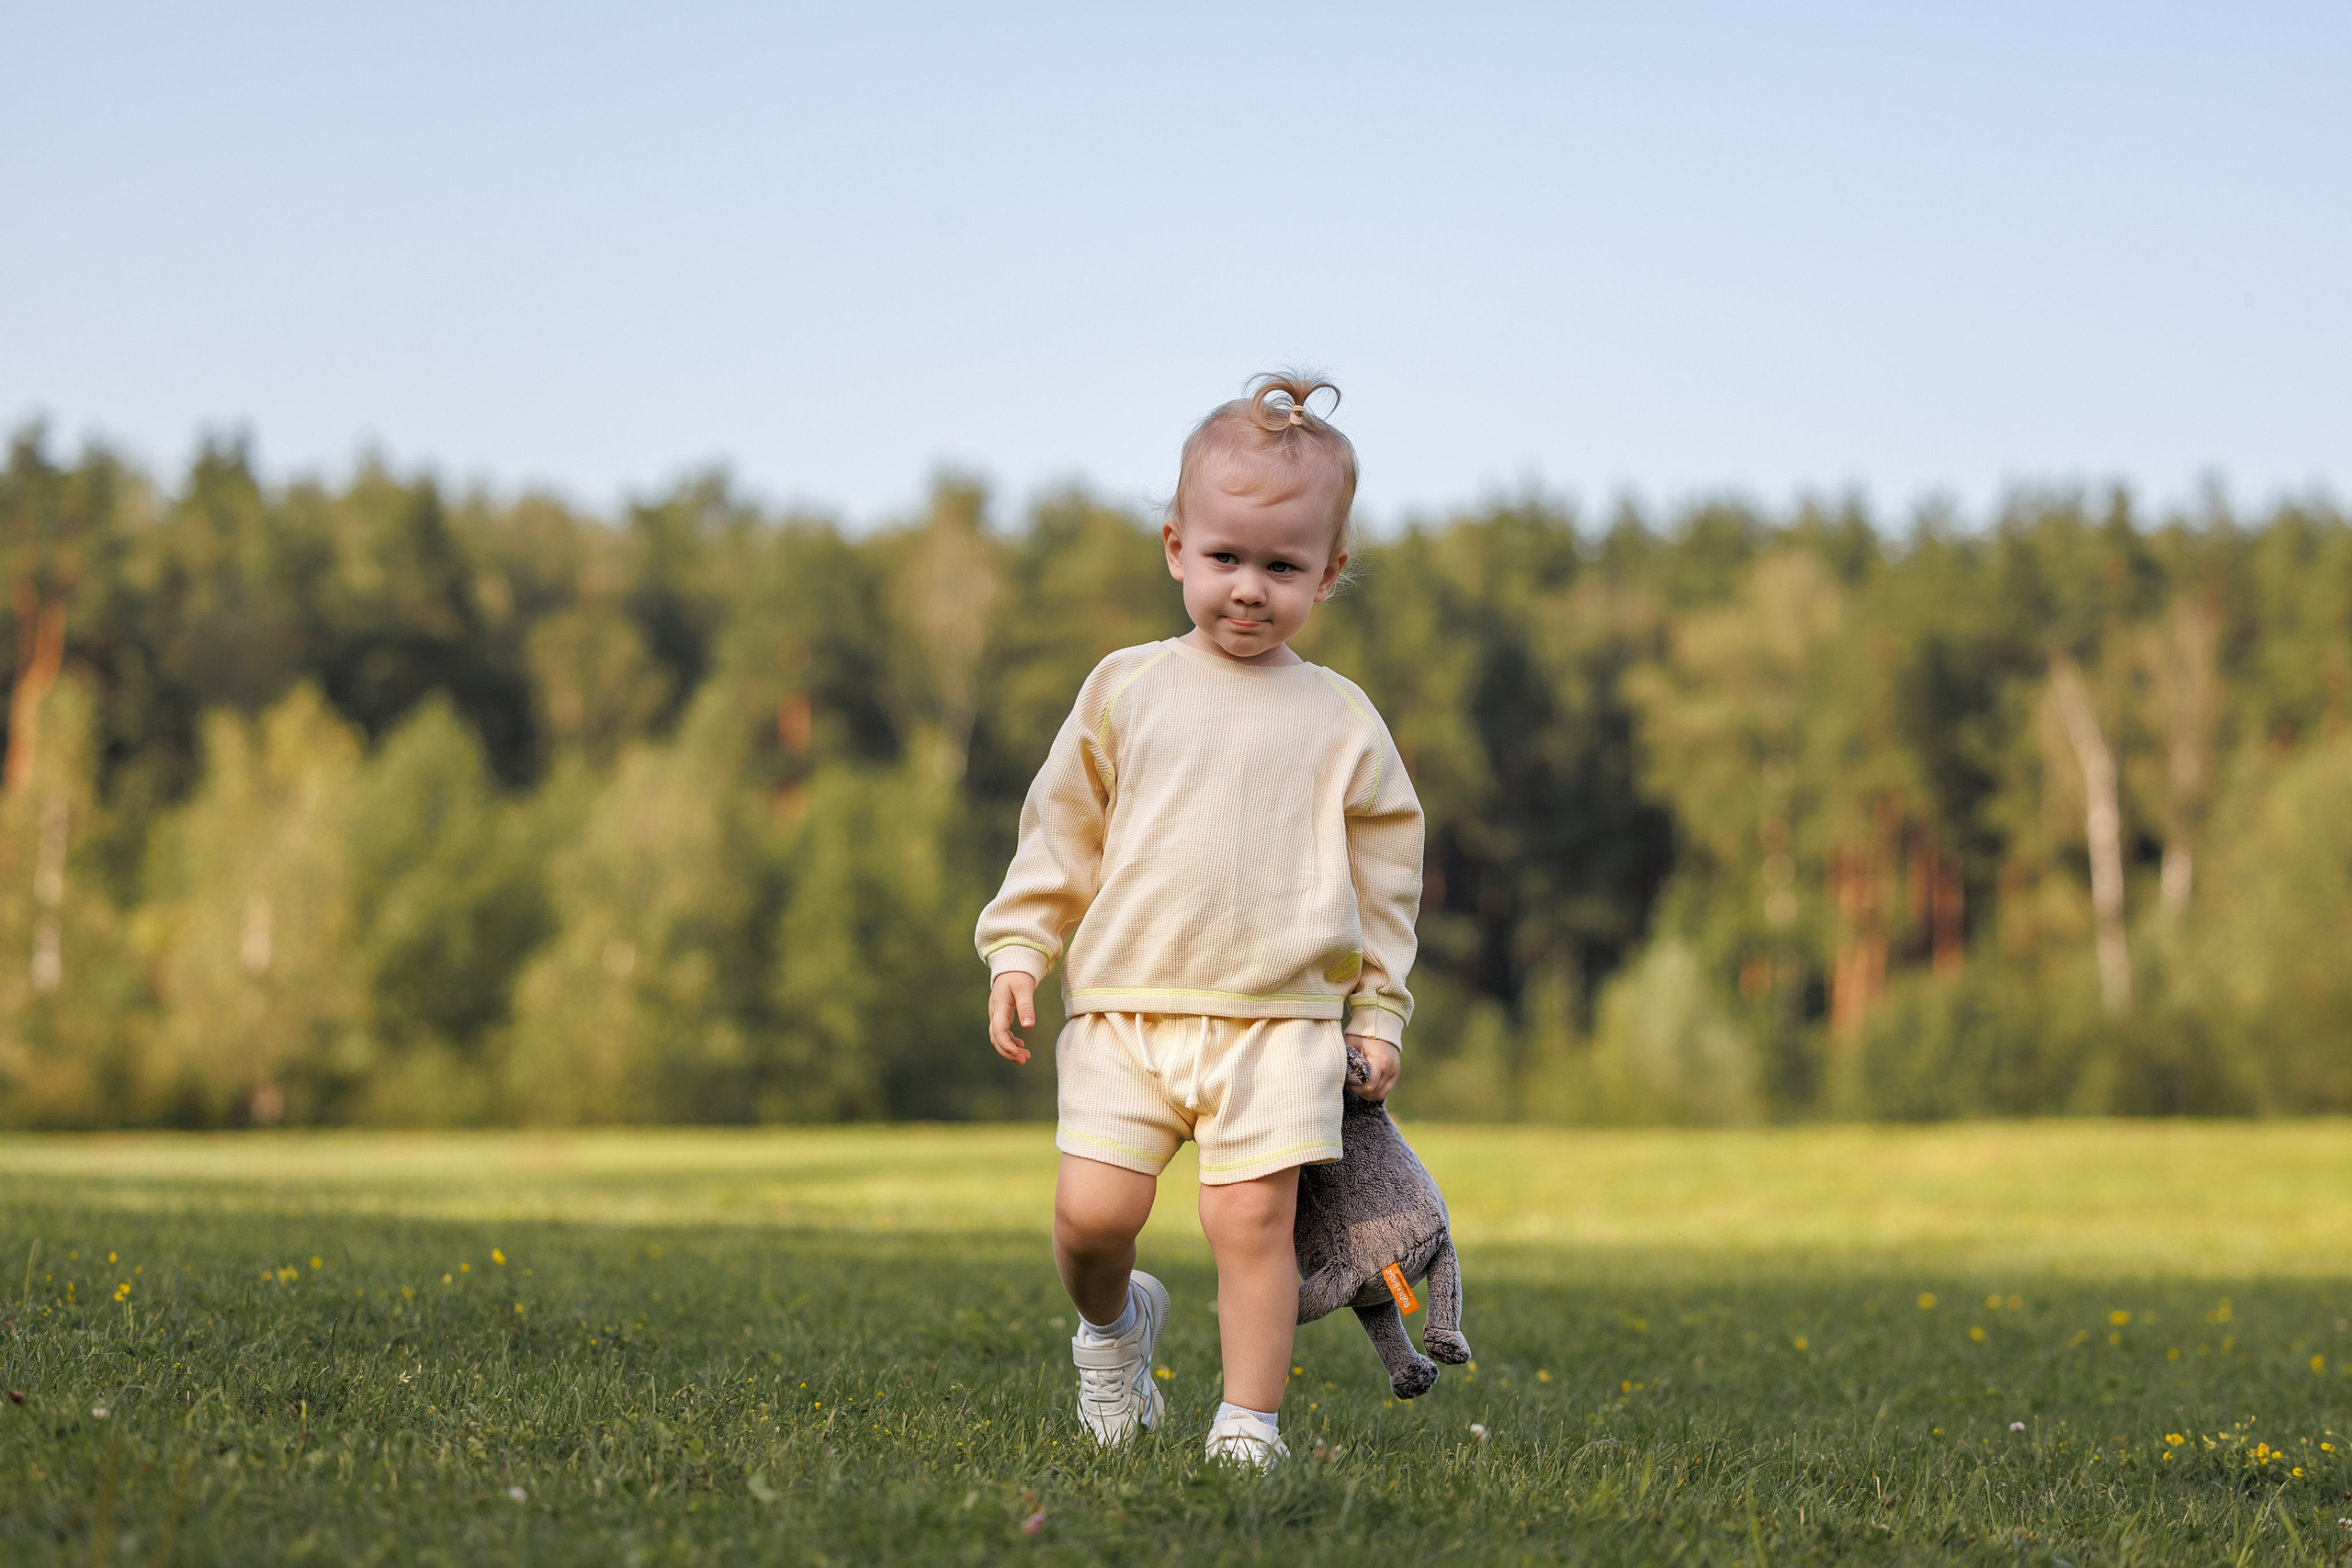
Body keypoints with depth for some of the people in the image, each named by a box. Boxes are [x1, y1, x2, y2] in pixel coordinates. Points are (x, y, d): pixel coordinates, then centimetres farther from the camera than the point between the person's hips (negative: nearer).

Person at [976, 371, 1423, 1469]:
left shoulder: (1341, 723, 7)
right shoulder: (1126, 690, 7)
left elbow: (1385, 874, 12)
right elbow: (1061, 830, 13)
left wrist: (1376, 1012, 9)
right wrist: (1019, 952, 5)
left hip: (1279, 1017, -1)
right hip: (1125, 1006, 1)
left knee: (1251, 1217, -9)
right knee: (1092, 1212, -7)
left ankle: (1249, 1425, 3)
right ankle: (1111, 1322, 26)